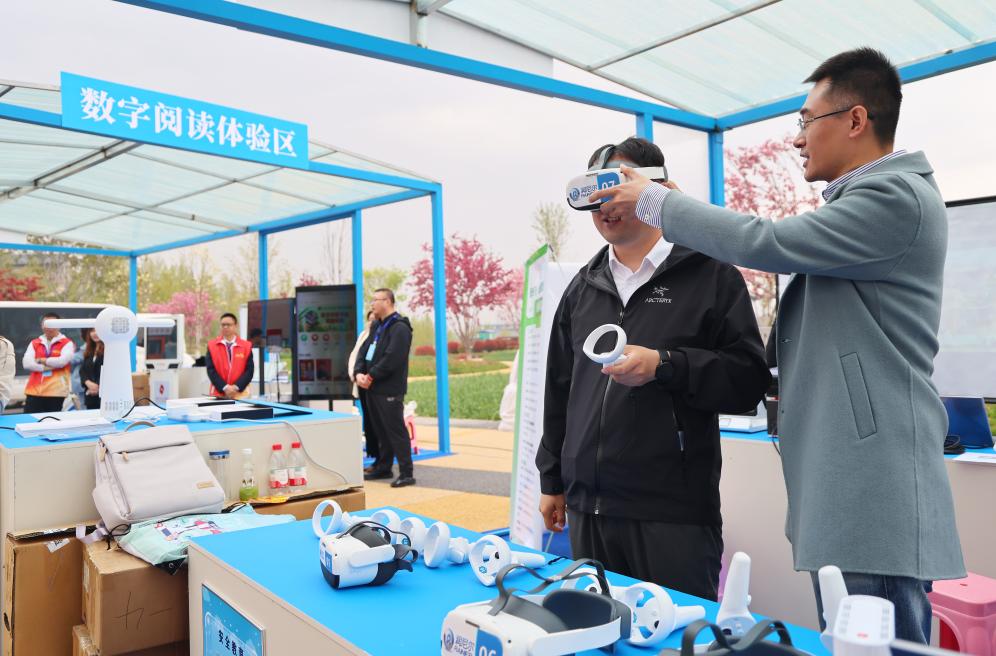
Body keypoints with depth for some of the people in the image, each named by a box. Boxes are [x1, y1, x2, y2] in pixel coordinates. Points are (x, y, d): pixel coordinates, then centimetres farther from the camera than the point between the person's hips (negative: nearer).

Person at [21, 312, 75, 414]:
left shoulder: (67, 343, 2)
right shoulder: (34, 343, 13)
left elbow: (62, 361, -14)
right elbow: (26, 363, 0)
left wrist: (42, 360, -3)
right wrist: (46, 367, -11)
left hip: (56, 391, -3)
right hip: (34, 390, 4)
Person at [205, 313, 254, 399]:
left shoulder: (246, 346, 3)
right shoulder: (212, 346, 4)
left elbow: (249, 371, -2)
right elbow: (211, 370, -3)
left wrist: (236, 387, -14)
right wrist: (224, 387, -14)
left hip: (240, 394, 0)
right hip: (218, 393, 0)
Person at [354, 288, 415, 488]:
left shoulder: (399, 328, -12)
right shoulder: (376, 326, 18)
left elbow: (392, 359, -22)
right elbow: (364, 350, 14)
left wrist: (370, 376, -16)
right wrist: (359, 373, -3)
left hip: (390, 390, -9)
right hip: (373, 388, 9)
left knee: (395, 430, -7)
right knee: (380, 429, 16)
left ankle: (406, 473, -3)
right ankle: (383, 467, 28)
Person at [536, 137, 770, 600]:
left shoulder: (709, 275, 0)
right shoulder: (583, 287, 15)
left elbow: (748, 380, -6)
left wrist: (664, 366, -21)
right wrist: (552, 480, 17)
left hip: (672, 514, -5)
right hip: (587, 510, 5)